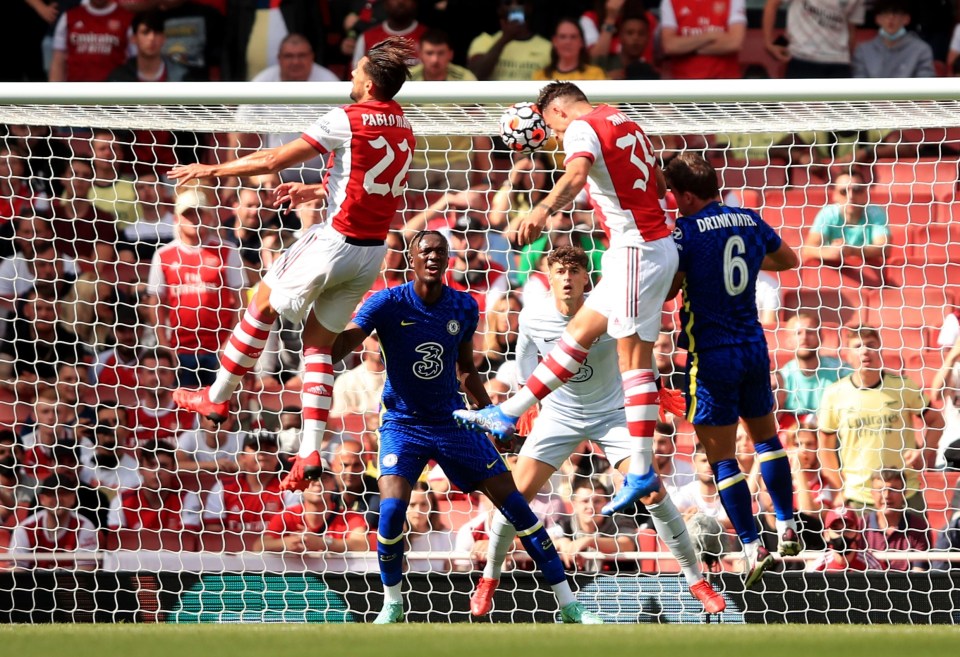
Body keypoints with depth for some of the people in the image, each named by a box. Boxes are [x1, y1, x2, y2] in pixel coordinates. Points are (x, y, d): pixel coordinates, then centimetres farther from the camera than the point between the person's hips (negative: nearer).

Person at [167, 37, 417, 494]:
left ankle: (218, 396, 22)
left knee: (265, 301, 14)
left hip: (337, 241, -7)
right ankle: (310, 449, 5)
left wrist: (212, 170, 2)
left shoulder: (347, 120, -13)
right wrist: (315, 192, 27)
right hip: (374, 249, 7)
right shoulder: (401, 126, 9)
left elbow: (273, 160, -8)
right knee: (320, 340, 14)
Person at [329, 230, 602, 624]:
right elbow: (336, 348, -22)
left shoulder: (464, 308, -1)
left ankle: (568, 605, 4)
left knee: (513, 502, -3)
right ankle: (392, 605, 2)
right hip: (403, 424, -3)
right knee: (392, 508, -23)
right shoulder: (388, 304, -12)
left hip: (452, 421, 3)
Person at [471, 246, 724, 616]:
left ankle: (696, 581, -2)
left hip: (611, 414, -2)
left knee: (654, 492, -14)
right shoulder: (532, 318, -14)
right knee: (518, 493, -9)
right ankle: (489, 580, 12)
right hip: (558, 415, 2)